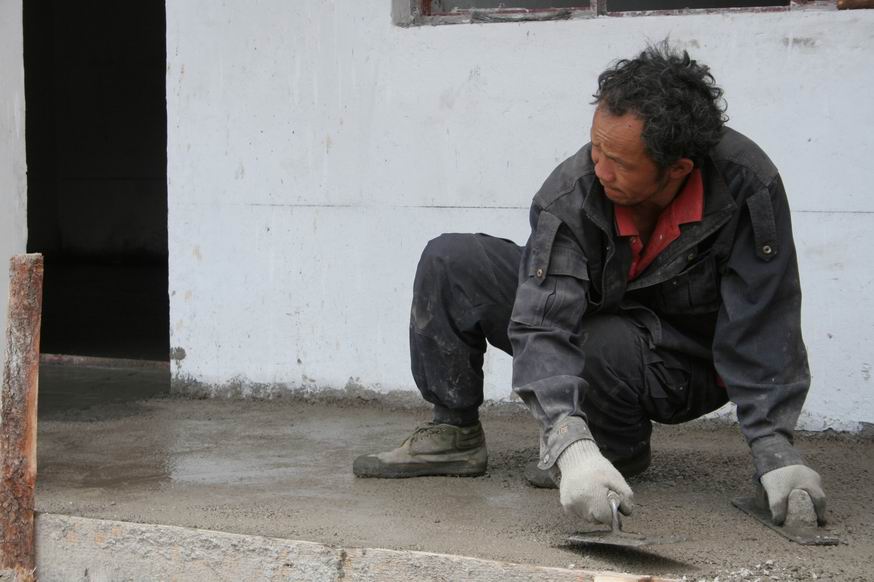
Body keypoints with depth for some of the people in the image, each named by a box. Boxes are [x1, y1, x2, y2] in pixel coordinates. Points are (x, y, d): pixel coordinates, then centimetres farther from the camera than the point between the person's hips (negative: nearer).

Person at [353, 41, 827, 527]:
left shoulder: (748, 187, -31)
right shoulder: (571, 193, -28)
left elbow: (763, 333, -27)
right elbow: (544, 324, -36)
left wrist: (776, 454, -36)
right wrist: (571, 446, -51)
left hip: (688, 368, -3)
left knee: (604, 340, -38)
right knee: (449, 263, -14)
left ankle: (623, 445, -3)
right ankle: (455, 433, 1)